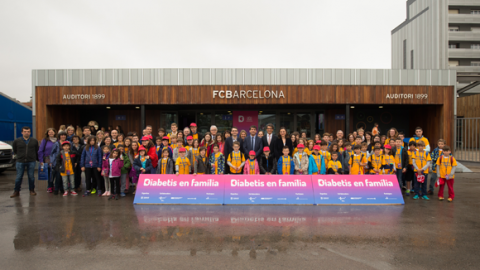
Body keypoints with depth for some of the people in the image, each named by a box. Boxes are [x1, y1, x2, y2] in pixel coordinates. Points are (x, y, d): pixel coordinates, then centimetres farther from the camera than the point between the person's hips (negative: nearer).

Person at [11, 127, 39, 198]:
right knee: (19, 177, 4)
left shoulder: (34, 141, 3)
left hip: (31, 162, 0)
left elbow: (37, 151, 10)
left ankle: (32, 191, 18)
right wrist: (20, 155, 12)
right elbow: (14, 151, 14)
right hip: (20, 162, 0)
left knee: (31, 177, 6)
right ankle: (16, 191, 16)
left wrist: (37, 159, 11)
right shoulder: (17, 141, 1)